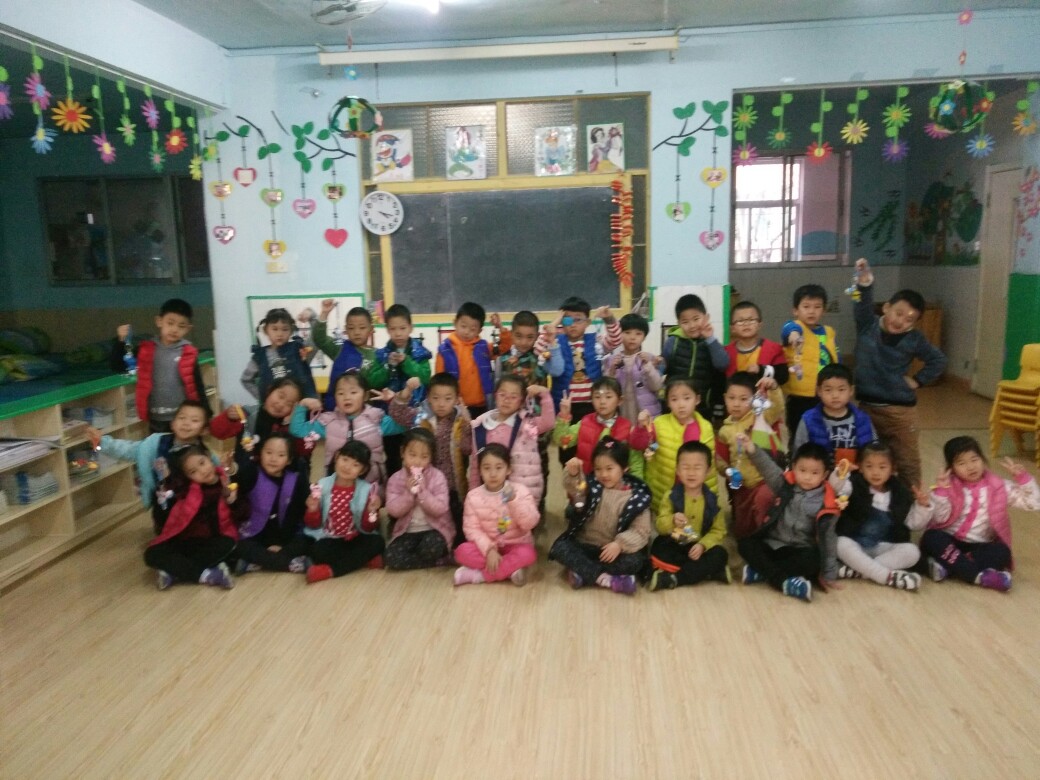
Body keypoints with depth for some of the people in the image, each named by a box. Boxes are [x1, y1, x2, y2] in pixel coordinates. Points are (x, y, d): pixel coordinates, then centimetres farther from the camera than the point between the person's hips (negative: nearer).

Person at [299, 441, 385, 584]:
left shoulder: (367, 490, -5)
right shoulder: (322, 486, -6)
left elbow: (367, 529, -4)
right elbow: (313, 525, -1)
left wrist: (371, 512, -23)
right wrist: (313, 510, -22)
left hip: (354, 540, 2)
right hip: (328, 539, -1)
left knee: (377, 542, -26)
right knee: (319, 551, -32)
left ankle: (328, 570, -25)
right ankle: (363, 559, -13)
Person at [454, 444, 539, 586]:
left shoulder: (519, 490, -9)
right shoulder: (473, 496, -7)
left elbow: (530, 524, -17)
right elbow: (472, 528, -10)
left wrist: (514, 500, -29)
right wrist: (489, 549, -24)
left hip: (515, 545, -1)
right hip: (487, 545, 1)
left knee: (527, 554, -33)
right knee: (462, 551, -26)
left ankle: (478, 575, -22)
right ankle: (511, 569, -21)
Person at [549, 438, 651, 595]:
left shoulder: (637, 496, -4)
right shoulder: (592, 485, 1)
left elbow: (640, 531, -8)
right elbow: (575, 490, -20)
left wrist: (619, 544, -24)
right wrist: (573, 474, -42)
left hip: (612, 550, -1)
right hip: (586, 546, 1)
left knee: (634, 561, -30)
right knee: (560, 547, -25)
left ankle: (583, 572, -24)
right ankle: (605, 579, -29)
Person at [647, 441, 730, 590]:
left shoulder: (712, 500, -1)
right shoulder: (672, 496, -4)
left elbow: (718, 530, -3)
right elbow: (660, 525, -8)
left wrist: (703, 545, -20)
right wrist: (672, 521, -31)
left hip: (698, 547, 2)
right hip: (674, 545, -1)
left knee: (720, 555, -26)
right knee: (658, 547, -31)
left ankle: (674, 578, -27)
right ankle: (711, 571, -25)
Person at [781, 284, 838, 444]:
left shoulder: (829, 332, 11)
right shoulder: (794, 327, -7)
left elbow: (836, 363, 19)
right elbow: (789, 329, -33)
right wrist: (793, 333, -56)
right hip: (800, 397, -5)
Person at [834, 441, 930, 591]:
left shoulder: (900, 493, 5)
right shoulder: (854, 485, -4)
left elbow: (914, 523, 9)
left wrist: (922, 507, -8)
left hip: (884, 547, 3)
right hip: (855, 545, -3)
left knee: (911, 551, -22)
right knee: (842, 544, -34)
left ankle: (858, 569, -30)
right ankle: (887, 575, -32)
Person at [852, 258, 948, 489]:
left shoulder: (913, 340, -3)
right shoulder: (867, 326, -5)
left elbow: (938, 360, 10)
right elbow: (863, 305, -23)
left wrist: (917, 380, 1)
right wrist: (864, 284, -40)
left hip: (901, 410, 0)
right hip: (867, 407, 0)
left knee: (908, 464, 6)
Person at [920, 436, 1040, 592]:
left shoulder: (999, 487, 3)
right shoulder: (949, 487, -2)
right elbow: (940, 518, -13)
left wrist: (1022, 478, -12)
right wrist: (940, 492, -26)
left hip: (980, 546, 1)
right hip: (950, 543, -1)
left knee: (1002, 552, -29)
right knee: (931, 537, -33)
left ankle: (947, 564, -33)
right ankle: (980, 576, -34)